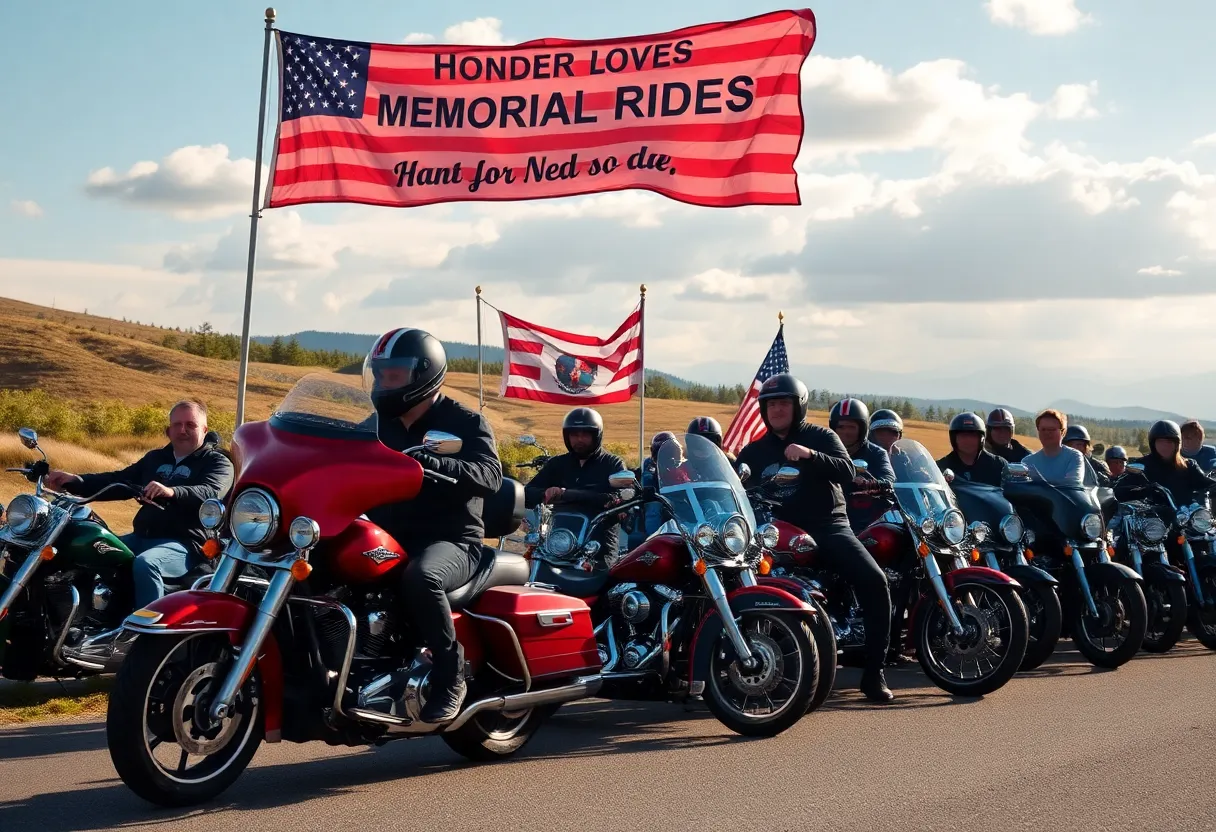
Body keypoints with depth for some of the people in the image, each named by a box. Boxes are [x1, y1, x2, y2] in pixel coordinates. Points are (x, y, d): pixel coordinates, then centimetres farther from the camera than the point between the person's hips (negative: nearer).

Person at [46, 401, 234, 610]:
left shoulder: (218, 463, 1)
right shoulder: (155, 458, 24)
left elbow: (211, 493, -20)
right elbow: (119, 480, 16)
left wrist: (172, 492, -39)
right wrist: (75, 482, 0)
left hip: (184, 544, -7)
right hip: (142, 537, 8)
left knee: (145, 564, -35)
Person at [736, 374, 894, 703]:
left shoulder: (821, 437, 8)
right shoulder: (753, 452, 18)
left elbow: (847, 472, -10)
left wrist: (810, 455, -25)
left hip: (828, 526, -1)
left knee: (874, 580, -22)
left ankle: (874, 672, -13)